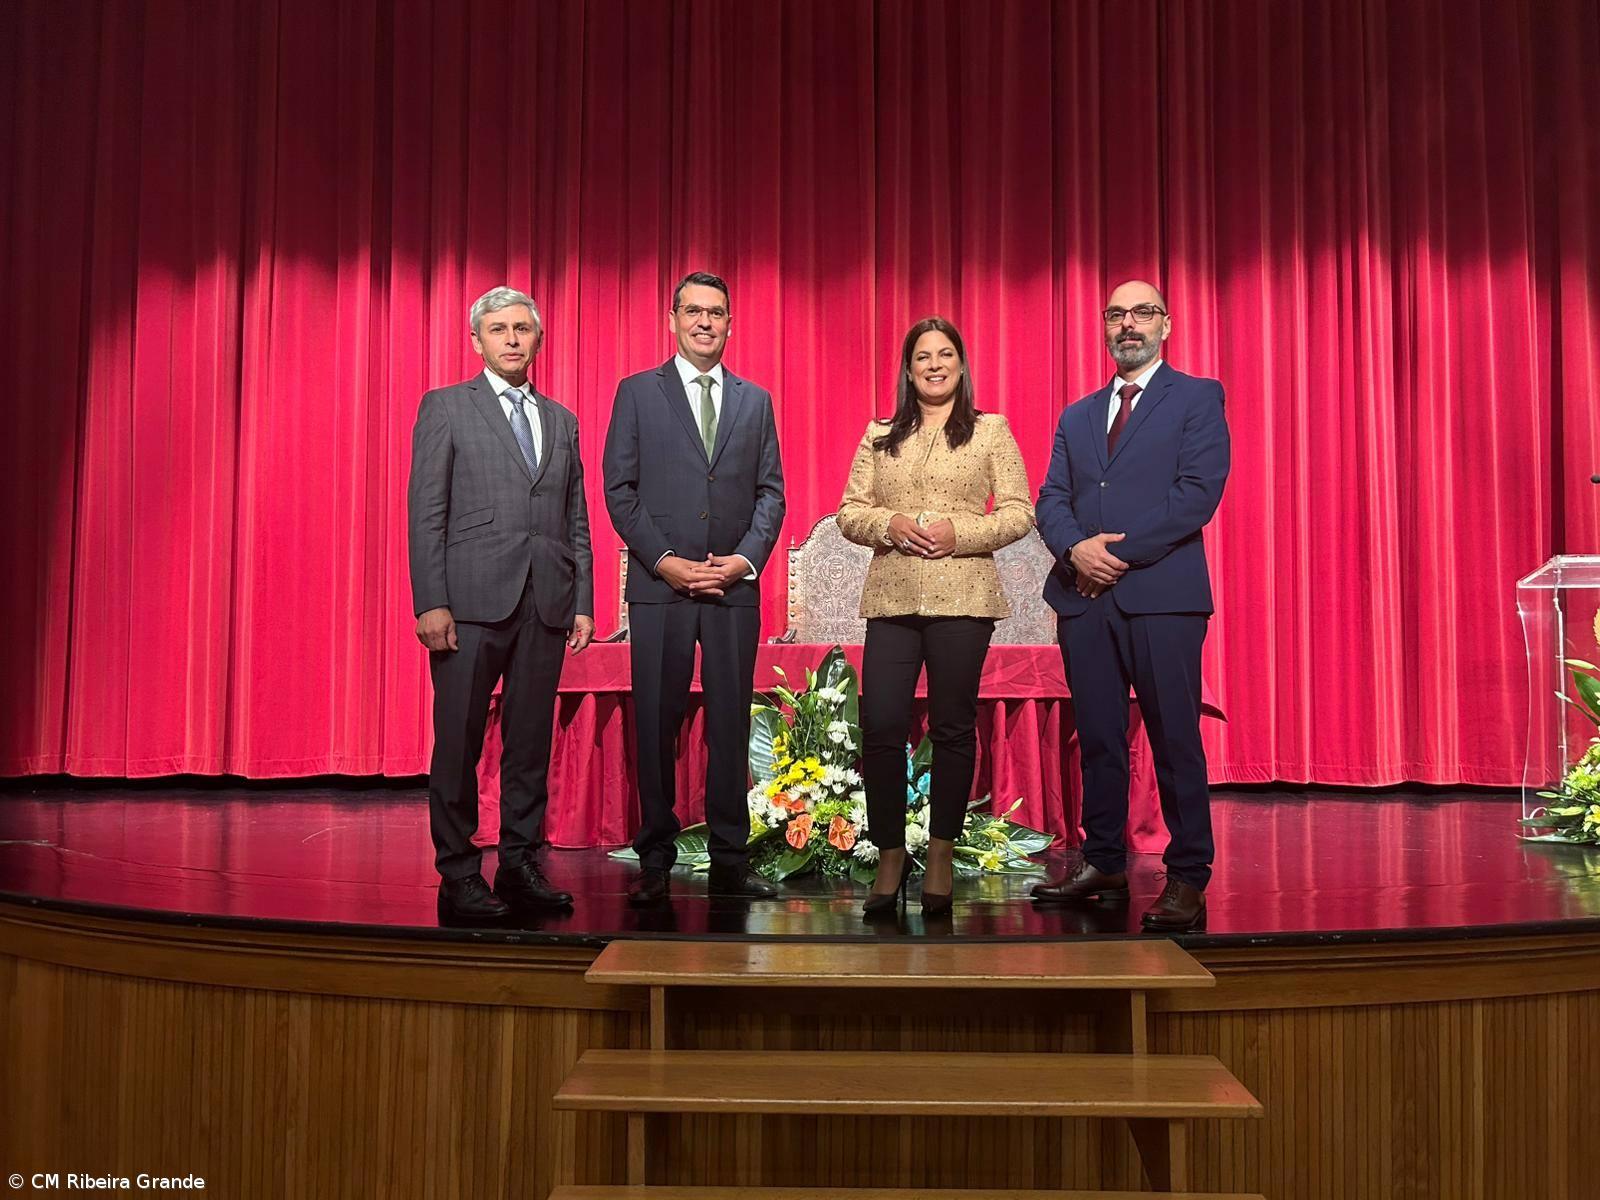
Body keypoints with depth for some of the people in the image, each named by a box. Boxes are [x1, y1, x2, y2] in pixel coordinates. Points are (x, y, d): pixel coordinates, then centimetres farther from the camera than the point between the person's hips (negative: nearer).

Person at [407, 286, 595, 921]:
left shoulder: (561, 421, 18)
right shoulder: (446, 408, 6)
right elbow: (425, 511, -2)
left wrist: (583, 602, 9)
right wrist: (430, 602, -11)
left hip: (545, 605, 4)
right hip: (471, 600, -4)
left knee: (532, 741, 7)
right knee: (459, 740, -1)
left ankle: (520, 866, 16)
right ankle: (458, 874, 8)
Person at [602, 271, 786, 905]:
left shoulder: (755, 400, 14)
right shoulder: (638, 392, 6)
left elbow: (771, 492, 10)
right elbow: (619, 489, 1)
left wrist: (746, 558, -6)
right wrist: (665, 561, -9)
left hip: (735, 586, 2)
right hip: (659, 585, -2)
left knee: (731, 723, 5)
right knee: (655, 724, 2)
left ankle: (730, 861, 13)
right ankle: (655, 861, 12)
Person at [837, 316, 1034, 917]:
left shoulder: (991, 431, 9)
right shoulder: (879, 435, 15)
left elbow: (1019, 513, 3)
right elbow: (849, 513, 11)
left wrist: (961, 533, -12)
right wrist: (891, 524, -9)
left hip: (963, 596, -2)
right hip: (892, 596, 2)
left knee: (952, 727, 3)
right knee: (880, 728, -5)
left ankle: (941, 854, 17)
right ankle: (890, 855, 9)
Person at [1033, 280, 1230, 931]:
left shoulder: (1197, 398, 5)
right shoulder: (1077, 416, 21)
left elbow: (1198, 491, -7)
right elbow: (1051, 500, 12)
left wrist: (1119, 553, -11)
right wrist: (1076, 548, -10)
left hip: (1161, 593, -5)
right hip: (1085, 597, 5)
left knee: (1175, 738, -3)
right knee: (1097, 738, 8)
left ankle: (1188, 878, 4)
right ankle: (1103, 863, 18)